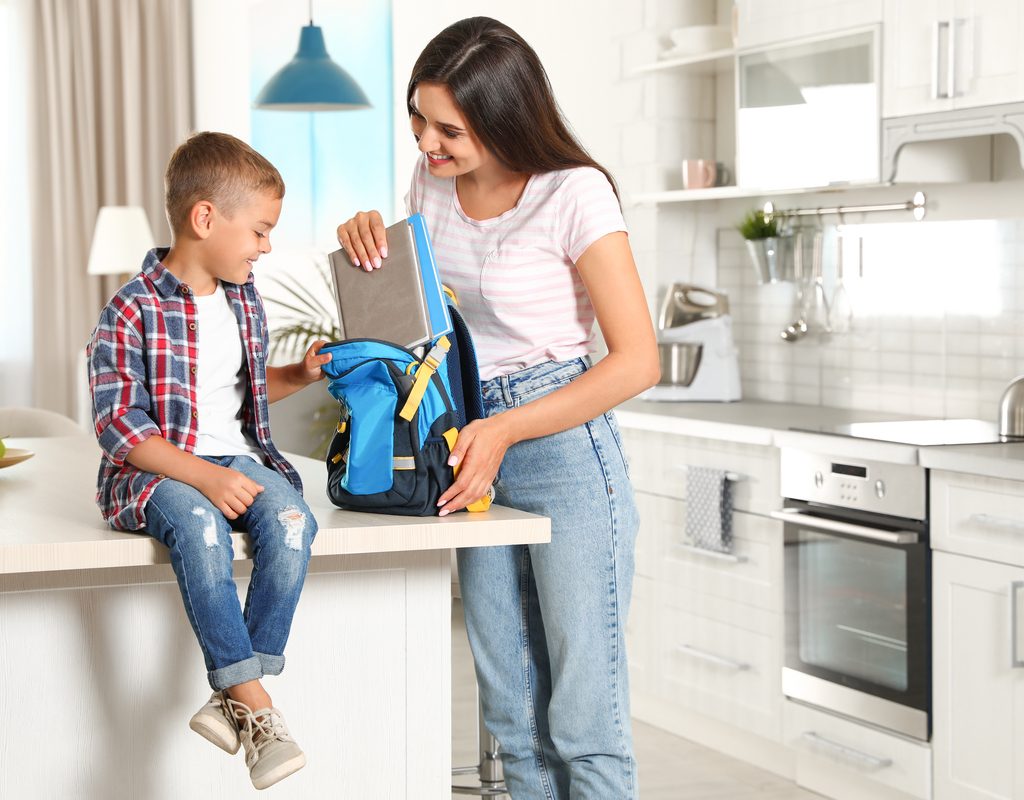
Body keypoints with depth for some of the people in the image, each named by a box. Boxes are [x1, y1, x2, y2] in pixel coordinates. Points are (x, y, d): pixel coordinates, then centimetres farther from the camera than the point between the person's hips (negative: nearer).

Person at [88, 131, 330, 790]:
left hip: (238, 458, 6)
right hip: (157, 469, -6)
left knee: (291, 519, -26)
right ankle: (256, 706, -33)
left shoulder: (244, 300, 14)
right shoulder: (133, 311, -10)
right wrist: (203, 475, -23)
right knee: (199, 525, -38)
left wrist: (299, 376, 13)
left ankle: (234, 699, -24)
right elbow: (117, 424, -15)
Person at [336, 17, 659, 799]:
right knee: (514, 715, 12)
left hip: (565, 448, -7)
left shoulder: (575, 193, -15)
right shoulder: (432, 182, 6)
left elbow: (638, 361, -17)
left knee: (584, 713, -4)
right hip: (477, 449, 7)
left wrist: (505, 431, -22)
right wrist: (368, 236, 1)